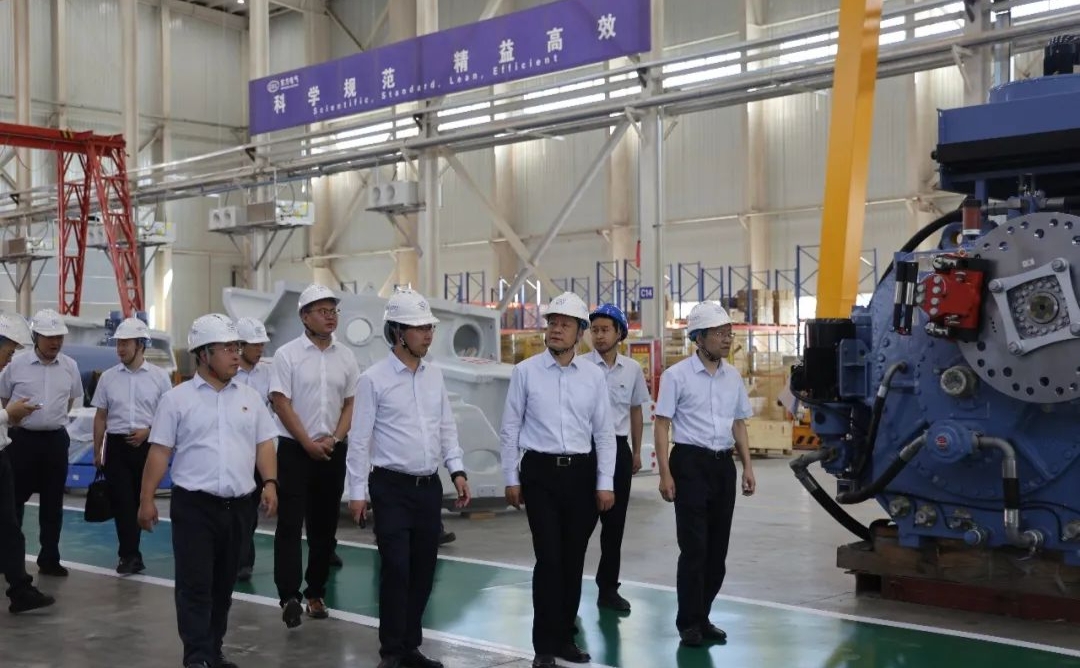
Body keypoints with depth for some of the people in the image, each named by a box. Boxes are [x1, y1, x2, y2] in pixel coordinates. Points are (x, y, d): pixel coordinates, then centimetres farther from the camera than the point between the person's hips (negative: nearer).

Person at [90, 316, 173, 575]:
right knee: (121, 501, -4)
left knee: (141, 500, 7)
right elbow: (100, 416, 9)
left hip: (147, 445, -1)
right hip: (117, 445, 1)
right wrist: (97, 451, 7)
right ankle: (131, 555, 1)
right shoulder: (108, 377, 5)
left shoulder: (159, 376, 0)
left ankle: (128, 553, 22)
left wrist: (147, 431, -13)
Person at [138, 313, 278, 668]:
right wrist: (147, 499, -5)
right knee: (195, 585, -4)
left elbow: (264, 444, 9)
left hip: (237, 505, 4)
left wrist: (269, 483, -5)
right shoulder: (177, 398, -1)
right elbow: (159, 451, -1)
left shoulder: (250, 398, 10)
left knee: (223, 584, 12)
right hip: (193, 504, -4)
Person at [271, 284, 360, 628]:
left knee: (325, 525, 9)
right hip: (295, 449, -4)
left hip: (333, 451, 4)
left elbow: (351, 404, 9)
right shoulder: (288, 354, -4)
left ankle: (316, 593, 19)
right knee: (290, 523, -7)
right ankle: (289, 596, -7)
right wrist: (308, 444, -11)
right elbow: (281, 403, -8)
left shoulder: (346, 357, 7)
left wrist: (334, 439, -6)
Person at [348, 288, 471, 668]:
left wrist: (457, 471, 5)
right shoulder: (374, 379, -8)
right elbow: (359, 439, -7)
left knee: (423, 570, 9)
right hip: (392, 487, -5)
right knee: (396, 570, -7)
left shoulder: (435, 377, 9)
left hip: (430, 486, 5)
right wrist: (357, 491, -8)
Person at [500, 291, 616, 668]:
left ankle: (565, 637, 25)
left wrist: (605, 483, 1)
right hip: (540, 471, -2)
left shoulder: (594, 375, 3)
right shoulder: (525, 372, -2)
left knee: (574, 560, 10)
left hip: (581, 472, 3)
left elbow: (604, 432, 6)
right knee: (549, 559, -6)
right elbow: (510, 429, 2)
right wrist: (511, 479, 0)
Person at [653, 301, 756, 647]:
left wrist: (747, 466, 9)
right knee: (694, 548, -5)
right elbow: (661, 425, -8)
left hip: (723, 464, 6)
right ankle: (689, 622, 7)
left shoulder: (733, 376, 10)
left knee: (717, 548, 9)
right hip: (690, 463, -6)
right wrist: (665, 473, -14)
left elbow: (739, 424, 17)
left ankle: (702, 617, 22)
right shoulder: (677, 375, -7)